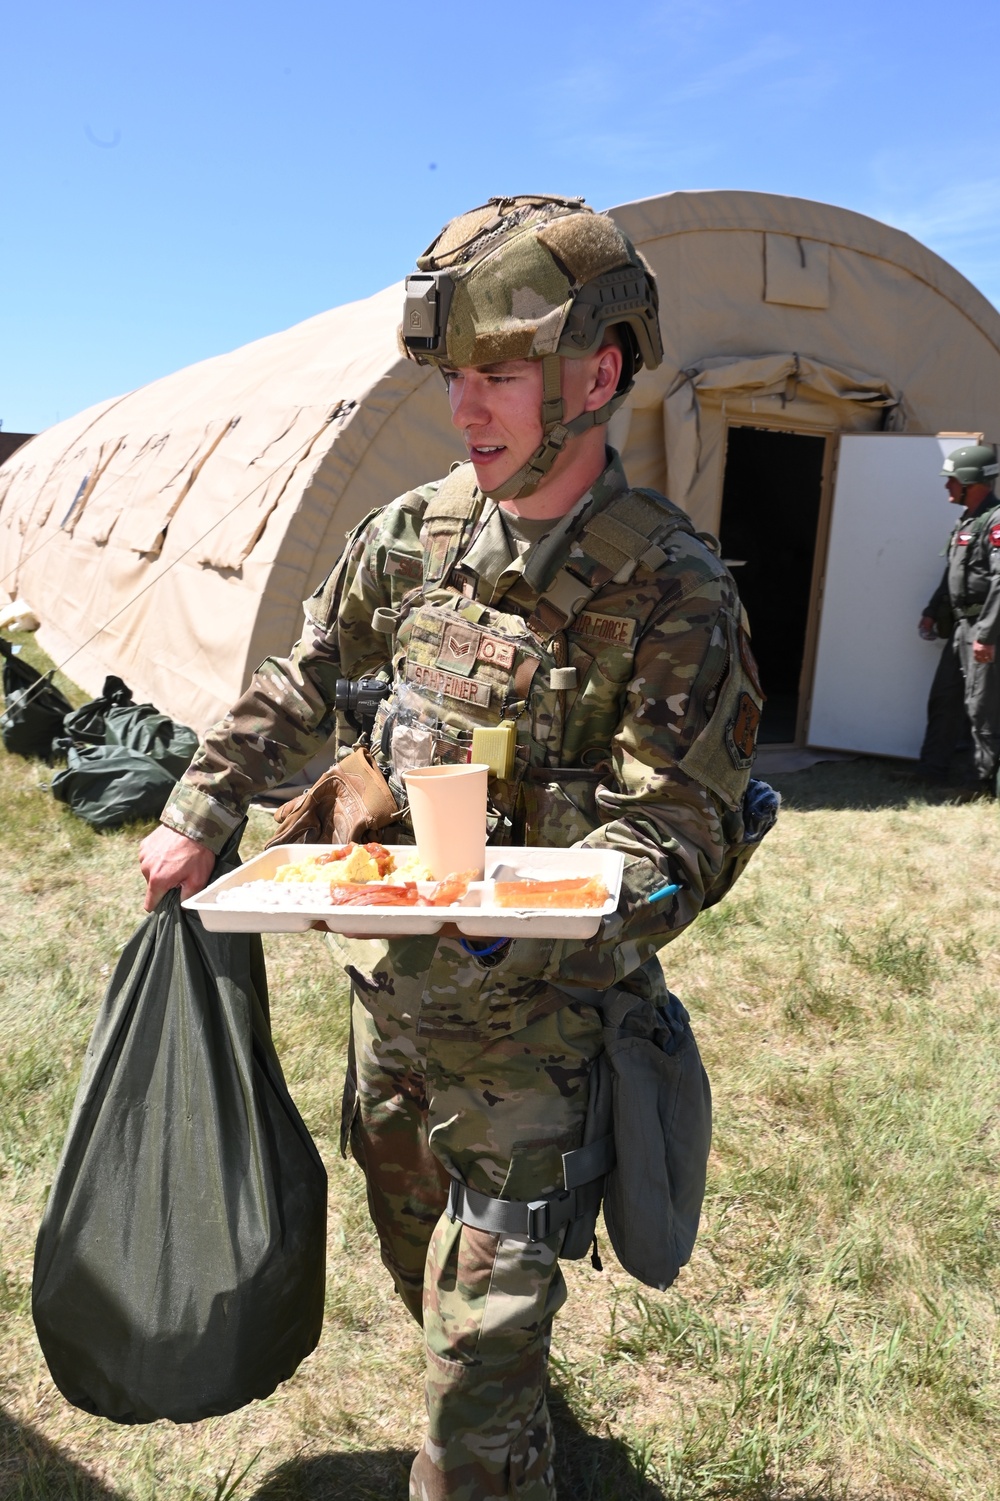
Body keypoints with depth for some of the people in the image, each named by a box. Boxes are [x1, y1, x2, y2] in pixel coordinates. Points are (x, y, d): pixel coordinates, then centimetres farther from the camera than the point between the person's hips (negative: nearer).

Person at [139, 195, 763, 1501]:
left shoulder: (669, 589, -20)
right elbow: (303, 685, 10)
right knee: (407, 1224, 27)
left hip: (528, 1003, -6)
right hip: (390, 974, 7)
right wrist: (199, 815, 6)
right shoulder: (419, 529, -3)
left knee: (486, 1309, 0)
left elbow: (673, 843, -22)